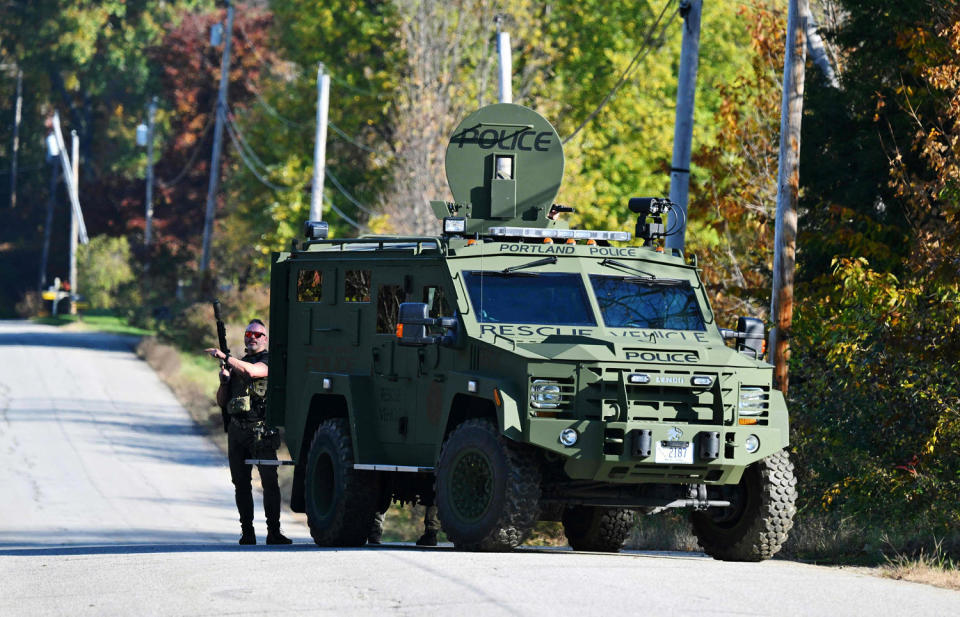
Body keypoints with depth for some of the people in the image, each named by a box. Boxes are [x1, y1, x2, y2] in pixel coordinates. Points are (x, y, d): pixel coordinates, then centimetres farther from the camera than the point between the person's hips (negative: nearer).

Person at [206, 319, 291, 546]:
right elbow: (221, 401, 21)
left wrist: (224, 357, -22)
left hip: (261, 432, -6)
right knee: (241, 483, 4)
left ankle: (273, 532, -12)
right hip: (236, 431, 6)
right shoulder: (237, 364, 20)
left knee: (269, 481, -12)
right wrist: (224, 381, 2)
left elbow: (252, 371, -21)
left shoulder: (269, 361, 1)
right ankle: (247, 532, 8)